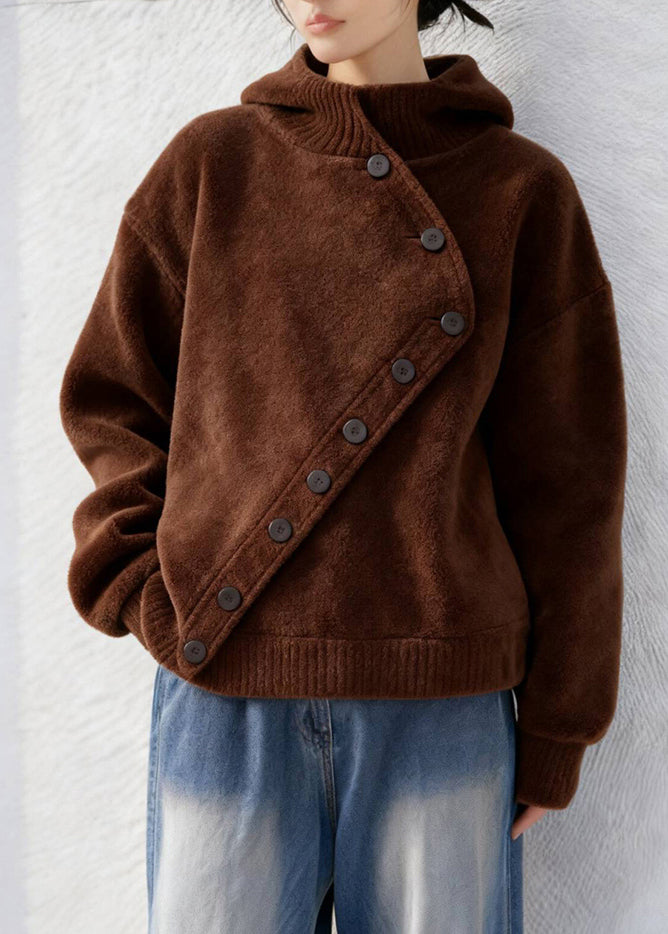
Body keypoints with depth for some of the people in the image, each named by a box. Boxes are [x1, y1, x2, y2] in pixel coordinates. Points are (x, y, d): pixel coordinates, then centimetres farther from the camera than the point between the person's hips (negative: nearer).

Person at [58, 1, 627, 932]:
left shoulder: (522, 188, 2)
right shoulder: (210, 162, 5)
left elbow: (564, 479, 3)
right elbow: (109, 397, 11)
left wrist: (554, 732, 3)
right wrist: (143, 586, -3)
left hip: (441, 704, 0)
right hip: (224, 691, 1)